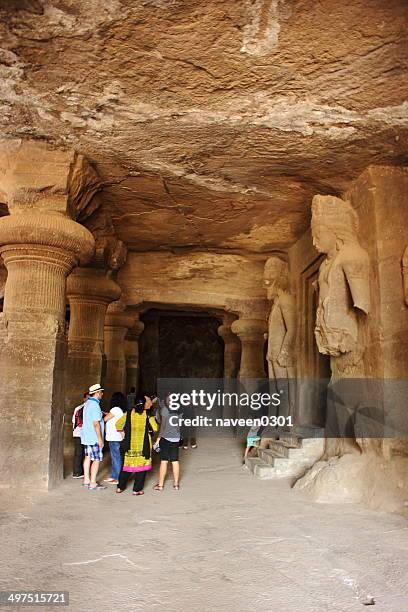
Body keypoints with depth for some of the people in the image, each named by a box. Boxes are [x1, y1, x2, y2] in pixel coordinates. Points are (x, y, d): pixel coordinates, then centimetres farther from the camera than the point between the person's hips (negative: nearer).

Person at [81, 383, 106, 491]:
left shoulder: (87, 403, 10)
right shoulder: (95, 405, -20)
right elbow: (96, 424, -21)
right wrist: (100, 439, -18)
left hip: (86, 436, 10)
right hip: (94, 437, -10)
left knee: (88, 457, 15)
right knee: (97, 460, -3)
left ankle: (86, 480, 23)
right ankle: (93, 484, 0)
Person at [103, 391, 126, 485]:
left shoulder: (116, 409, -15)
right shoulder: (122, 411, 12)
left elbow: (105, 419, -9)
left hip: (114, 438, -9)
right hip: (115, 437, 9)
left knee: (116, 458, -3)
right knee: (114, 457, 16)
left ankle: (118, 479, 2)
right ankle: (114, 476, 25)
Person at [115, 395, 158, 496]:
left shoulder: (129, 413, -1)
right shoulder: (147, 415, -8)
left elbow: (118, 424, 4)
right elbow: (155, 428, -7)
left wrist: (122, 431, 18)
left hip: (130, 444, 3)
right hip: (143, 445, -3)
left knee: (127, 464, 15)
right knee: (141, 466, 7)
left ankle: (120, 487, 22)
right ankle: (137, 489, 10)